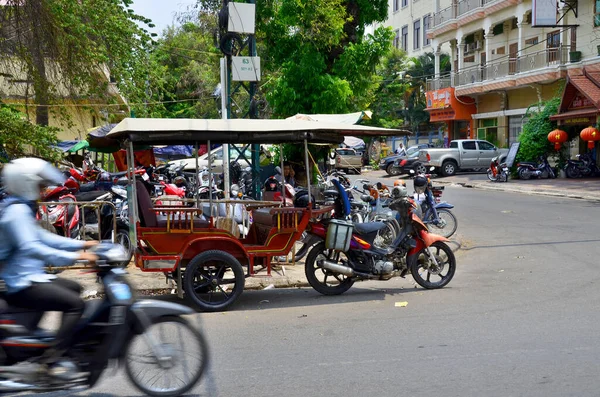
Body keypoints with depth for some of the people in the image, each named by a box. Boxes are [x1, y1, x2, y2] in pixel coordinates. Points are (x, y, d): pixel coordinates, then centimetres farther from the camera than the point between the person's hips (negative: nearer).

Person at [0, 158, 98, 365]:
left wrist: (82, 244, 13)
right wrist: (74, 256, -35)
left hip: (29, 277, 11)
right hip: (22, 284, -11)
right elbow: (29, 247, -32)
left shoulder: (22, 208, 15)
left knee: (73, 288, 26)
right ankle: (52, 359, -20)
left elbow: (41, 236, 20)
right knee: (75, 303, -20)